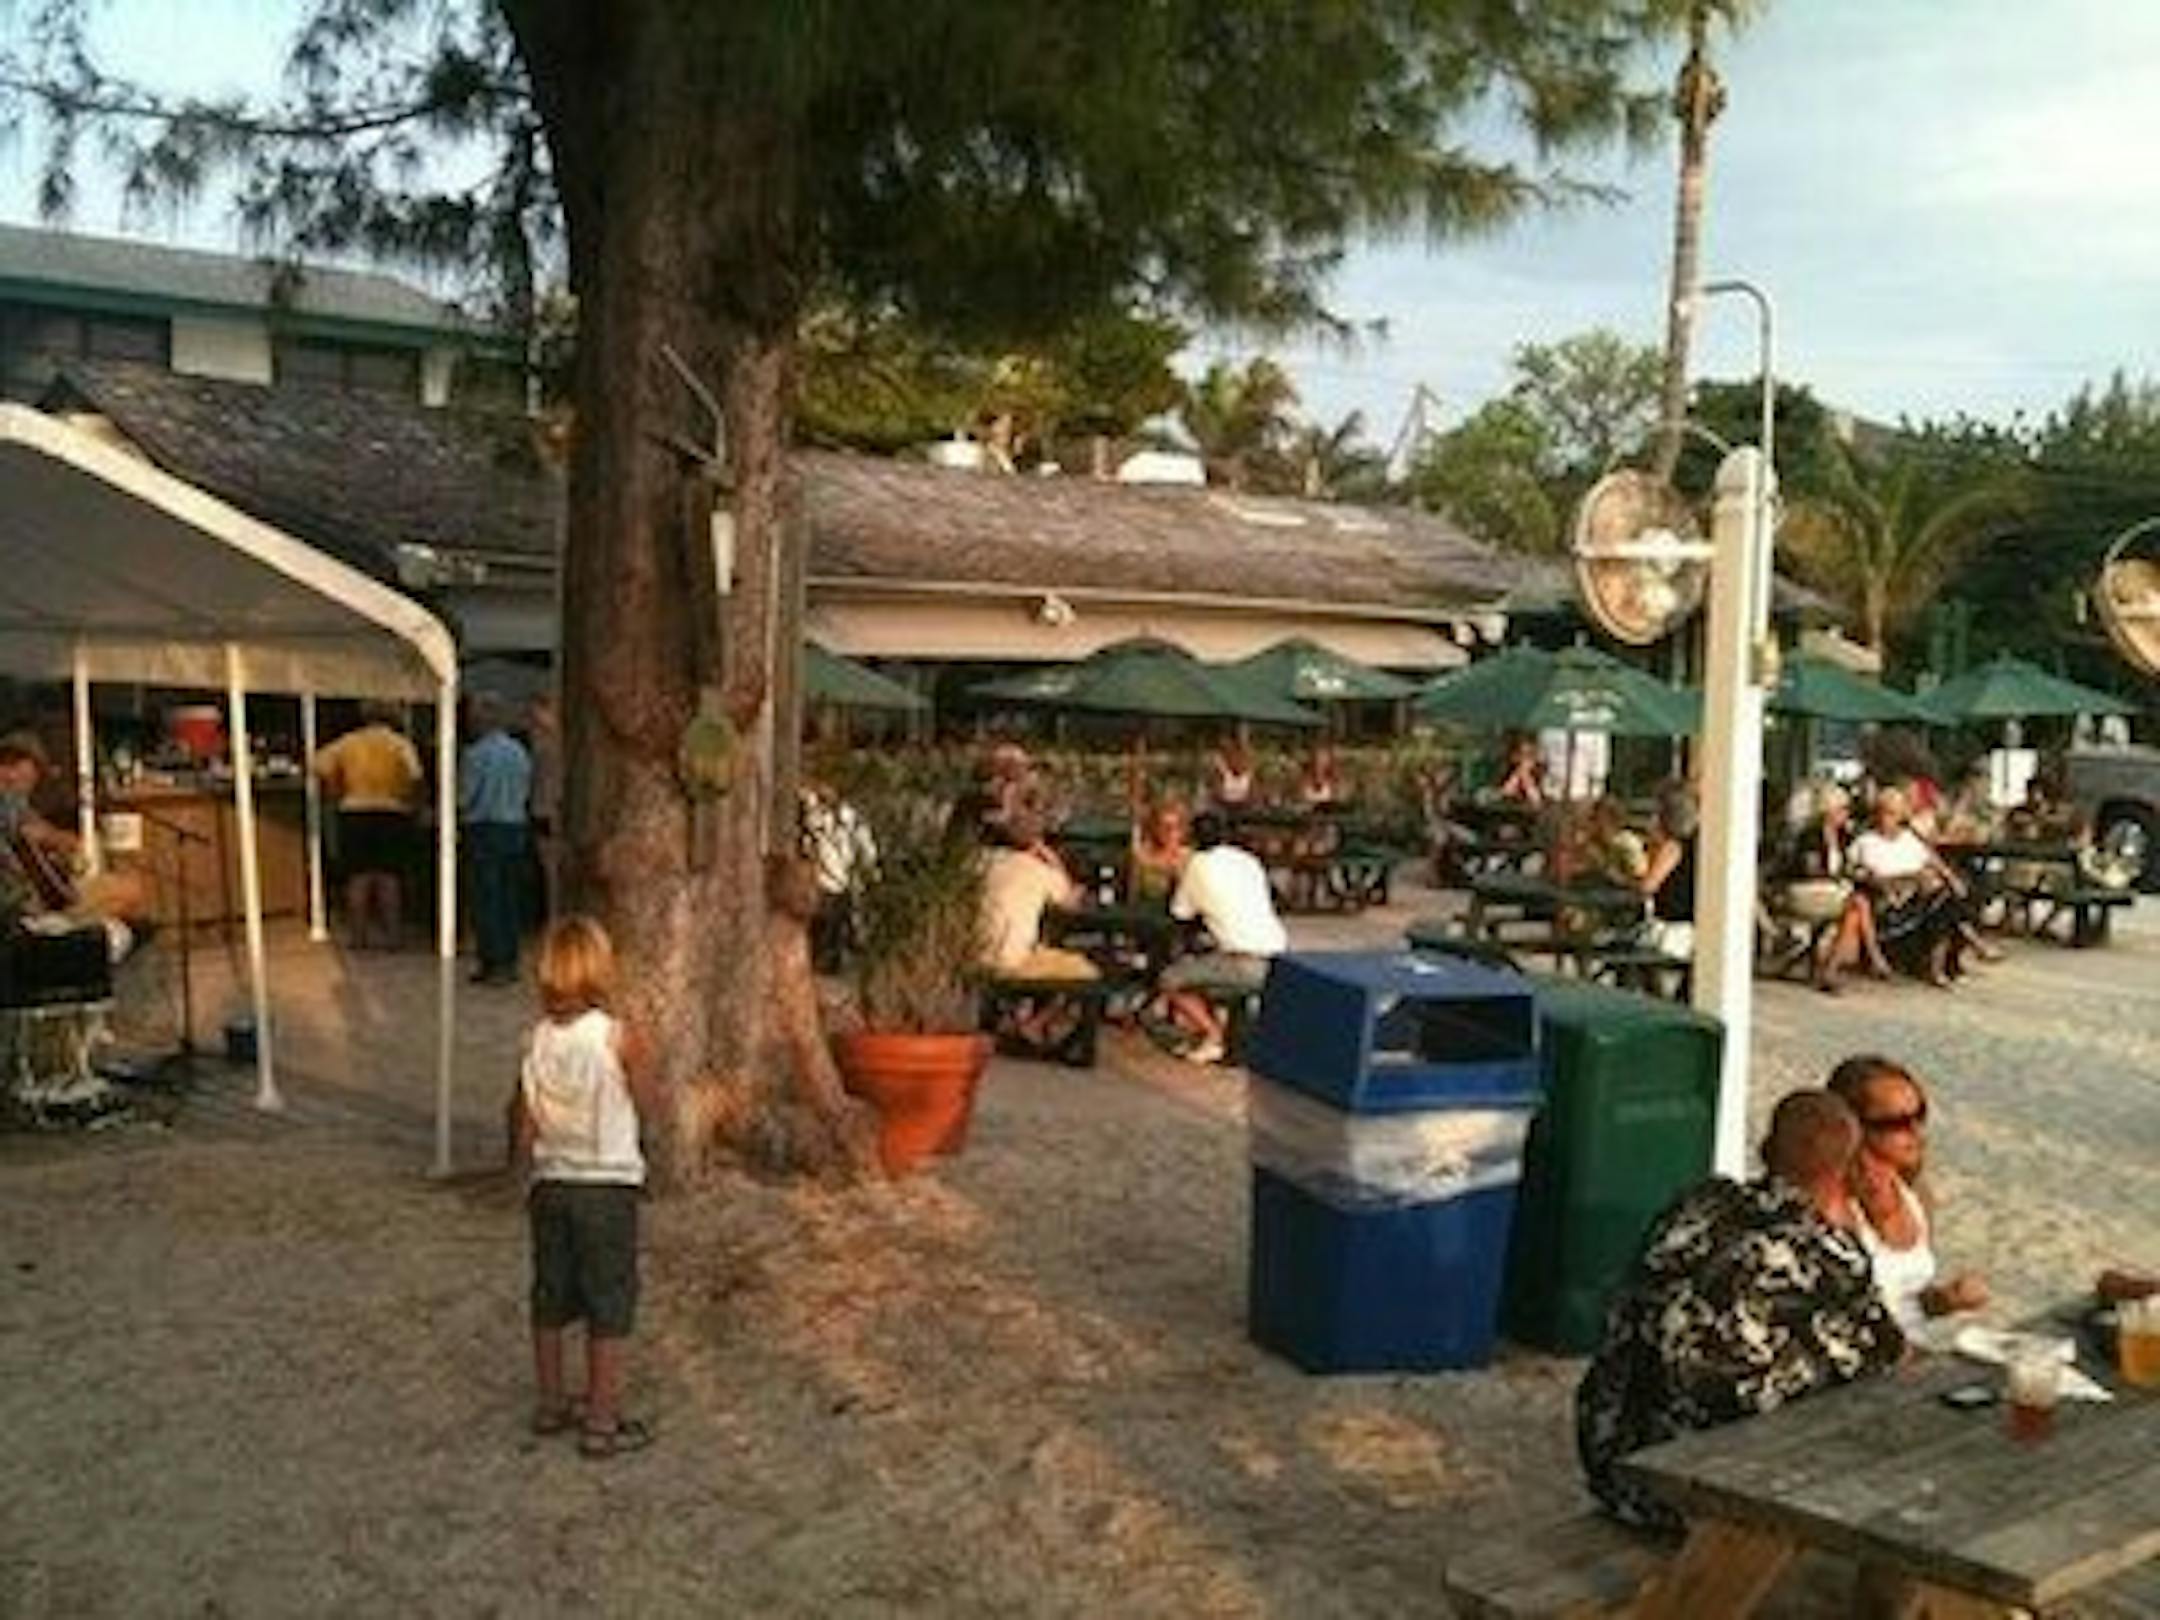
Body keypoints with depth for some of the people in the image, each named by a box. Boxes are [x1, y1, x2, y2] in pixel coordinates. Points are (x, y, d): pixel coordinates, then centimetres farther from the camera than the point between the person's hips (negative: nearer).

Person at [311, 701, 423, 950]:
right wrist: (405, 798, 0)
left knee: (358, 877, 6)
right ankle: (392, 934, 5)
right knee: (389, 877, 4)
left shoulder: (348, 742, 6)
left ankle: (359, 935, 8)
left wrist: (338, 794, 7)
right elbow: (414, 775, -18)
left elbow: (319, 765, -4)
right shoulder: (401, 744, -1)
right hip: (392, 815, -1)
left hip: (354, 814, 1)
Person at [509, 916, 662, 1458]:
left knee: (551, 1300, 17)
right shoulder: (620, 1038, -16)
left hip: (551, 1185, 5)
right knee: (609, 1307, 5)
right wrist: (647, 1068, 9)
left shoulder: (537, 1040, -3)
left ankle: (552, 1404, 31)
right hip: (608, 1187, -5)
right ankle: (601, 1421, 11)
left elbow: (523, 1122, 1)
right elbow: (651, 1110, -7)